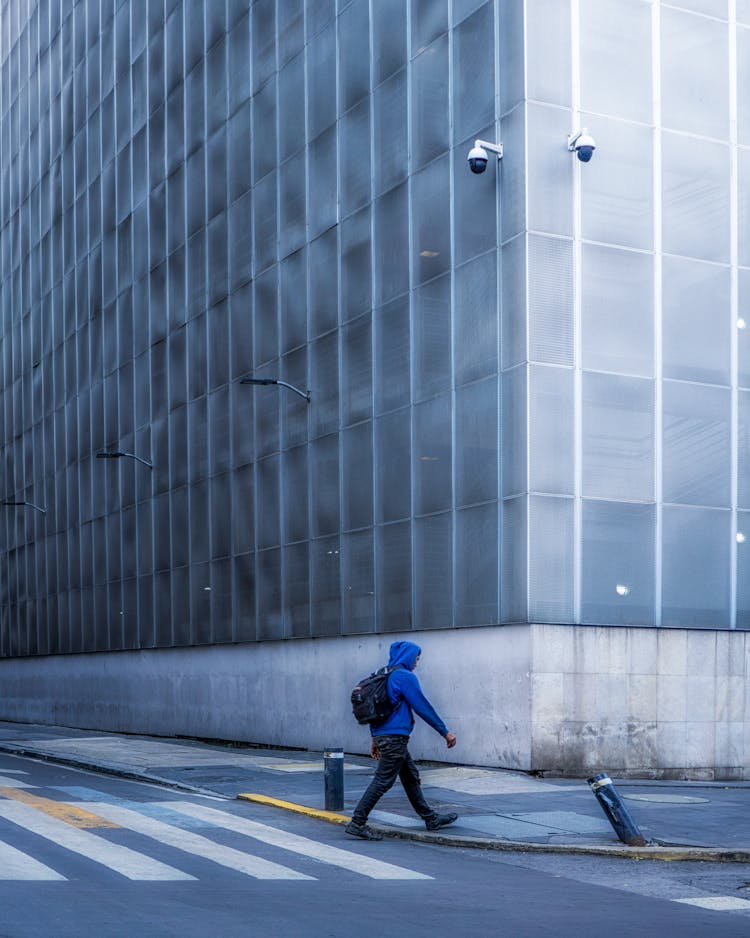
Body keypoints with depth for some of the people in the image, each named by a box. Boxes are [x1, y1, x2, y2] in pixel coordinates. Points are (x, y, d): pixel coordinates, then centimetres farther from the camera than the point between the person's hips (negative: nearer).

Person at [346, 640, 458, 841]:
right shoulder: (405, 676, -11)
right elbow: (423, 707, -11)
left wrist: (375, 739, 23)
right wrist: (445, 732, -5)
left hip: (382, 735, 10)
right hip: (395, 737, -10)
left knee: (411, 777, 16)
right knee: (383, 781, -8)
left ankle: (431, 818, 23)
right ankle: (357, 823, -8)